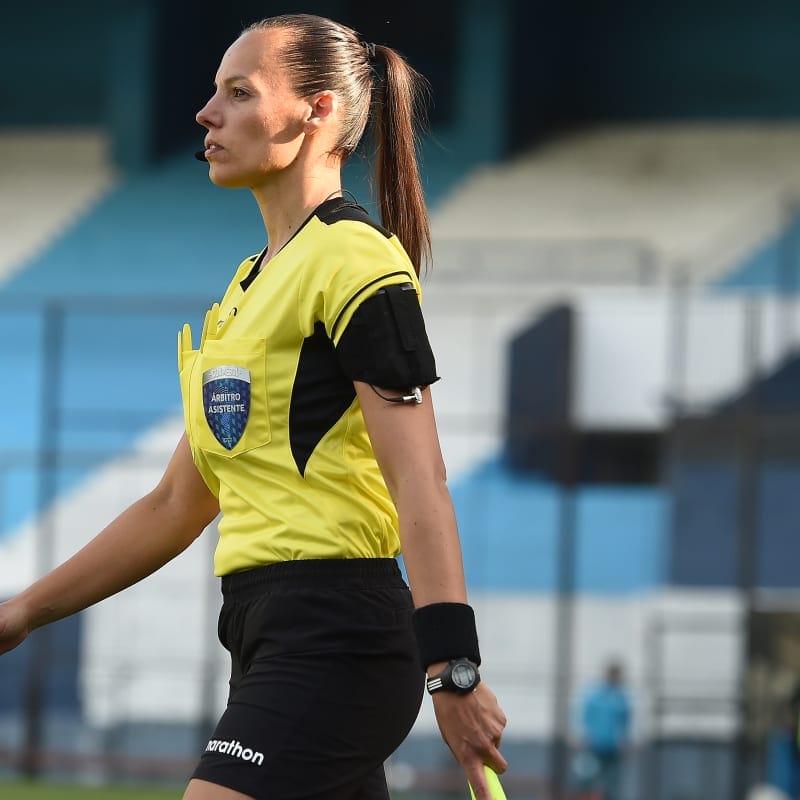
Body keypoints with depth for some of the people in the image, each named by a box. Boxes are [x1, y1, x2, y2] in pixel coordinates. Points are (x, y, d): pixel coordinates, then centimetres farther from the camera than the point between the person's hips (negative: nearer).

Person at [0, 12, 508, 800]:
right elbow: (177, 505, 24)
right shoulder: (250, 285, 20)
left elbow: (419, 480, -17)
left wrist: (452, 666, -25)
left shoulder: (354, 261, -8)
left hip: (332, 638, -9)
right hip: (273, 639, 9)